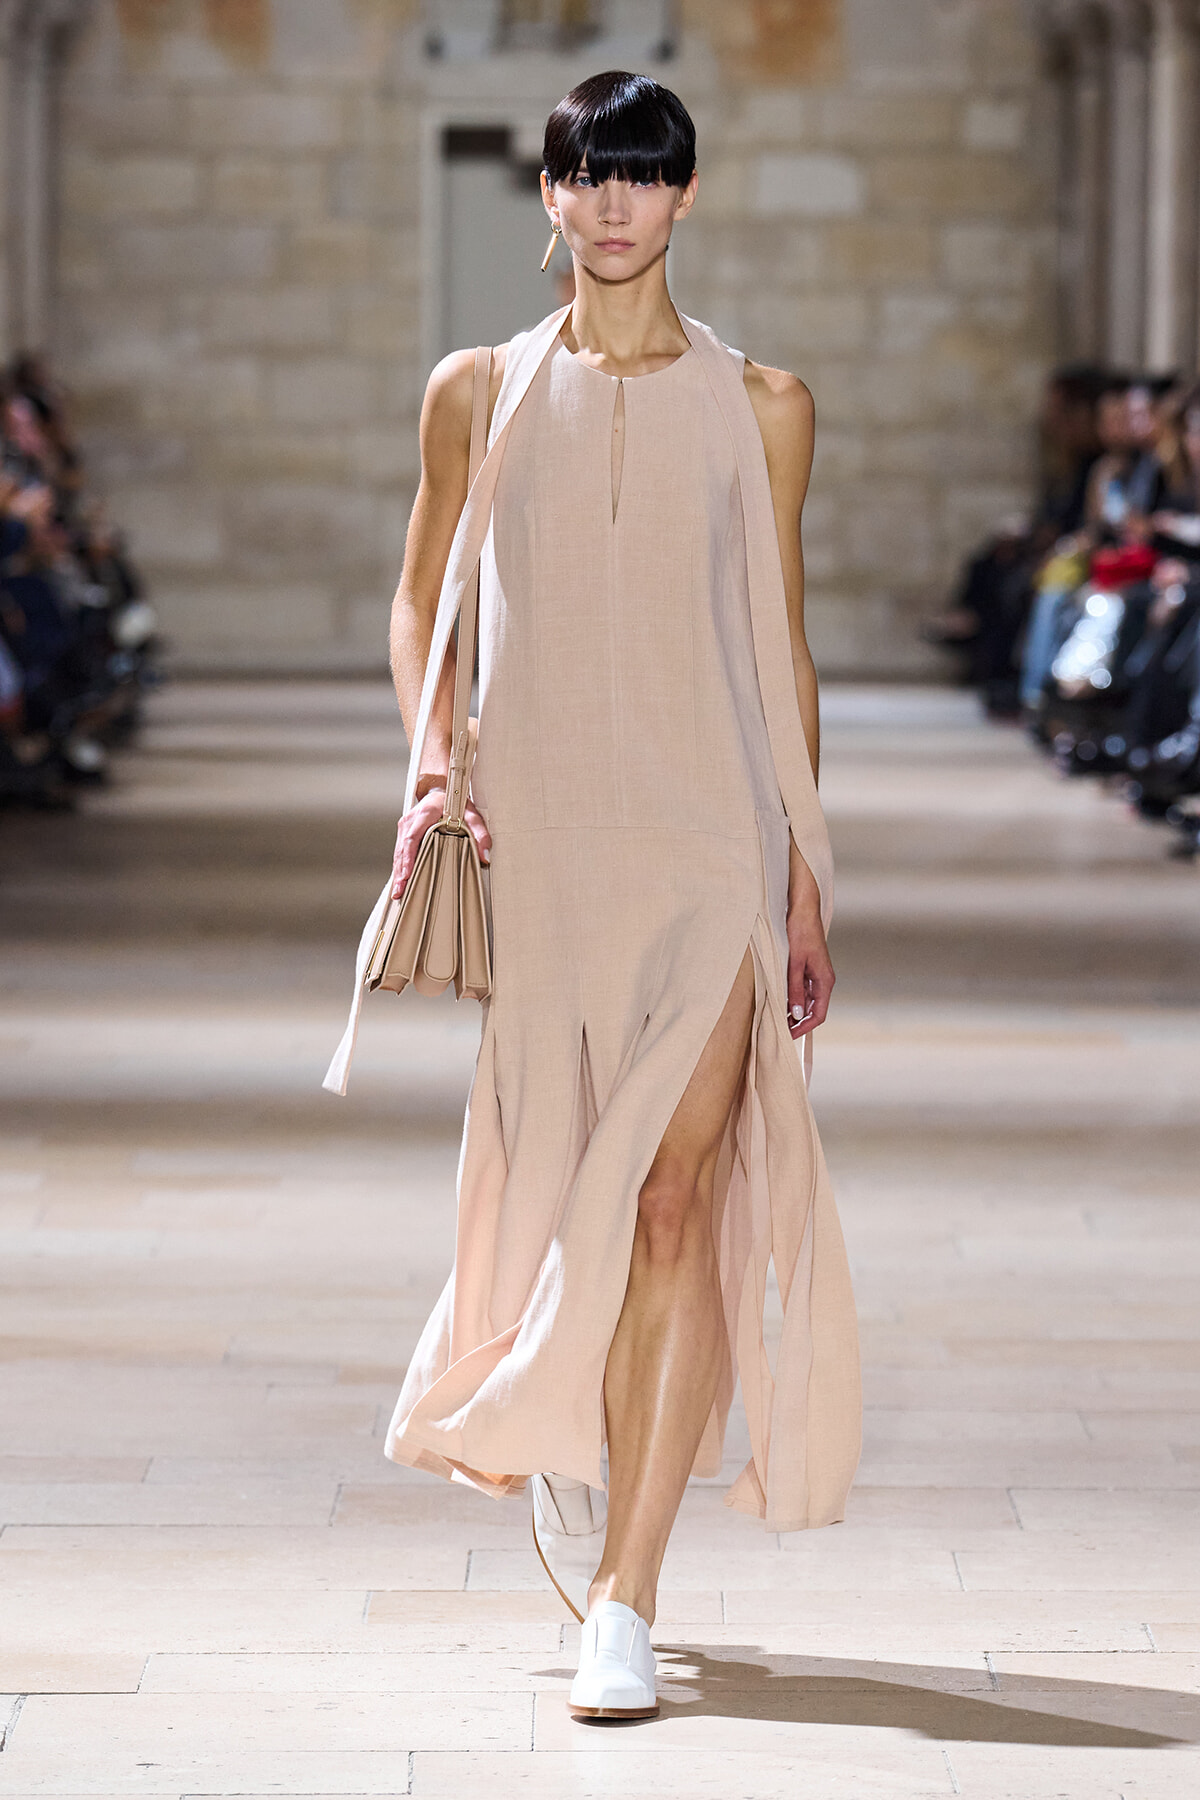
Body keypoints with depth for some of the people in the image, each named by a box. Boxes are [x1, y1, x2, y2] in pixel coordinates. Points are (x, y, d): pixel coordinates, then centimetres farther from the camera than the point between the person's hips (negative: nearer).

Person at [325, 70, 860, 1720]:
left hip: (711, 837, -1)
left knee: (680, 1195, -11)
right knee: (567, 1189, 6)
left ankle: (620, 1598, -12)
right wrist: (430, 760, -3)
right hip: (541, 835, 1)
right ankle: (558, 1449, 38)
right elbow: (423, 600, 15)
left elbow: (785, 646, 9)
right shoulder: (480, 393, 7)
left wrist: (808, 873, 5)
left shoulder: (759, 406, 6)